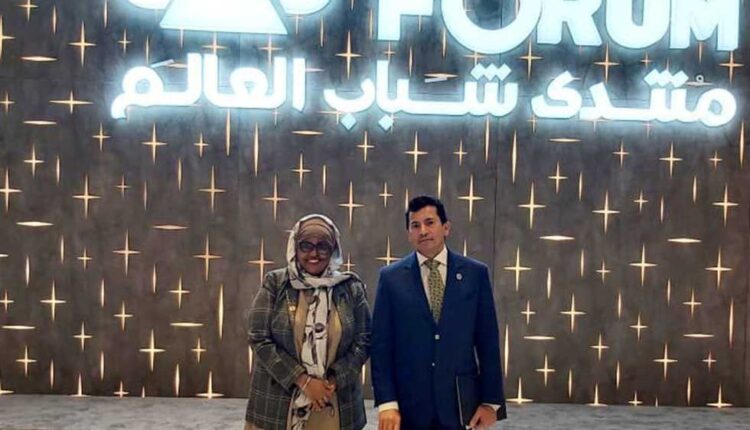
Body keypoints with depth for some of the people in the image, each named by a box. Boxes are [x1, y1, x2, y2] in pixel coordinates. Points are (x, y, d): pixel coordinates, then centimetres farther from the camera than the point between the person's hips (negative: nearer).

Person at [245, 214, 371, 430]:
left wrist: (332, 382, -9)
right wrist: (304, 381, -12)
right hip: (278, 403, -1)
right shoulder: (275, 284, 0)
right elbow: (259, 338, -6)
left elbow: (363, 340, 3)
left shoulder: (351, 288, 3)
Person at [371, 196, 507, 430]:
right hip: (409, 406, 0)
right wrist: (386, 402, -8)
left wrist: (491, 401, -1)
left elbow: (488, 341, 3)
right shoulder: (391, 277, 1)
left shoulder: (475, 273, 2)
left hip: (461, 404, 1)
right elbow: (381, 344, -1)